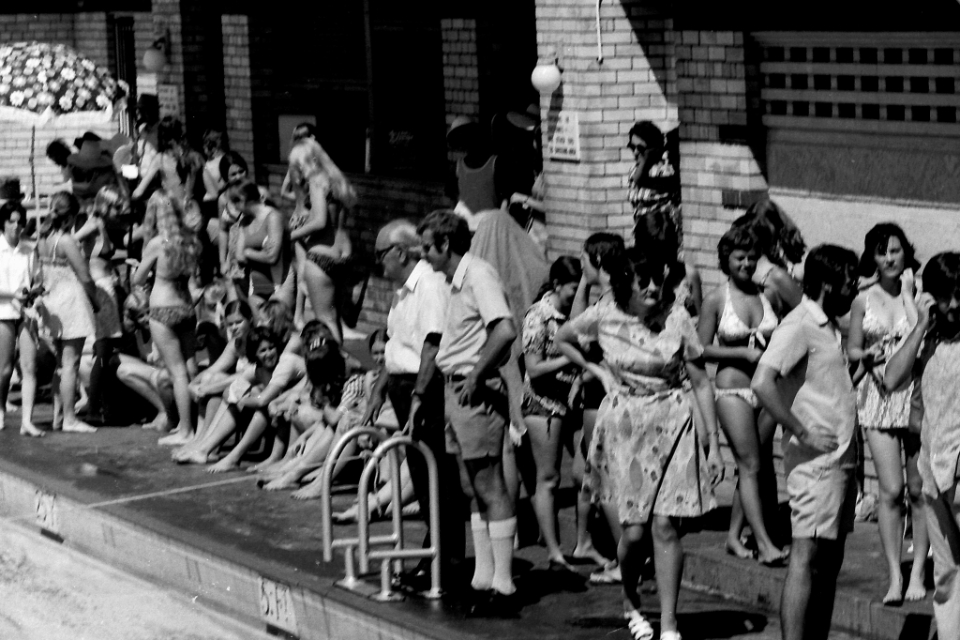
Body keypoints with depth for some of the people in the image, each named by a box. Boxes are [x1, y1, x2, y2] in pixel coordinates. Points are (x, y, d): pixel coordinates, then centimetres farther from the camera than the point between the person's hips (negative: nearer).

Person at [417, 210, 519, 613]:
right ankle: (484, 577, 18)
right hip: (455, 390, 10)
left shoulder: (478, 275, -14)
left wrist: (476, 376, -20)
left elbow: (505, 331, -26)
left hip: (477, 393, -10)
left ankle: (503, 585, -5)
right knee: (472, 489, 13)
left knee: (490, 488, -7)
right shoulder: (456, 280, 16)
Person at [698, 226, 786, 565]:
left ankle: (734, 534, 20)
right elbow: (702, 349, -3)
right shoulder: (716, 300, -3)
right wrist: (743, 352, -12)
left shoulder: (767, 295, 6)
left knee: (761, 465, 8)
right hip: (733, 388, -4)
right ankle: (764, 542, -11)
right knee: (751, 465, -9)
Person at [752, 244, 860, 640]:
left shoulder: (829, 327, 17)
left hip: (840, 459, 9)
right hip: (816, 460, -9)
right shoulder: (799, 327, -13)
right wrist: (802, 433, -21)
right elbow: (762, 383, -25)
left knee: (830, 562, 11)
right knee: (806, 559, -10)